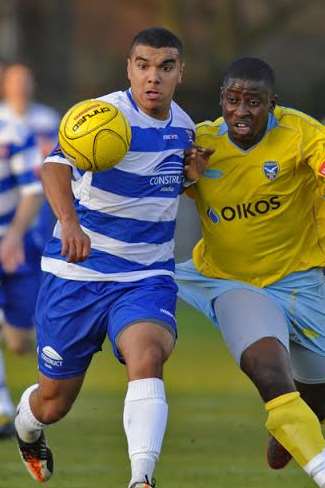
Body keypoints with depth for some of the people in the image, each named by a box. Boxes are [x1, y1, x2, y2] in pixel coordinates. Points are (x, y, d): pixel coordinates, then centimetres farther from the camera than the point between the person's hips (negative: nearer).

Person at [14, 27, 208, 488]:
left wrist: (192, 171, 2)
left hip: (147, 277, 3)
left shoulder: (183, 126, 4)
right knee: (54, 402, 10)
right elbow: (56, 164, -35)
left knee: (147, 354, -30)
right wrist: (69, 220, -55)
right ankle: (26, 425, 48)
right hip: (78, 273, -3)